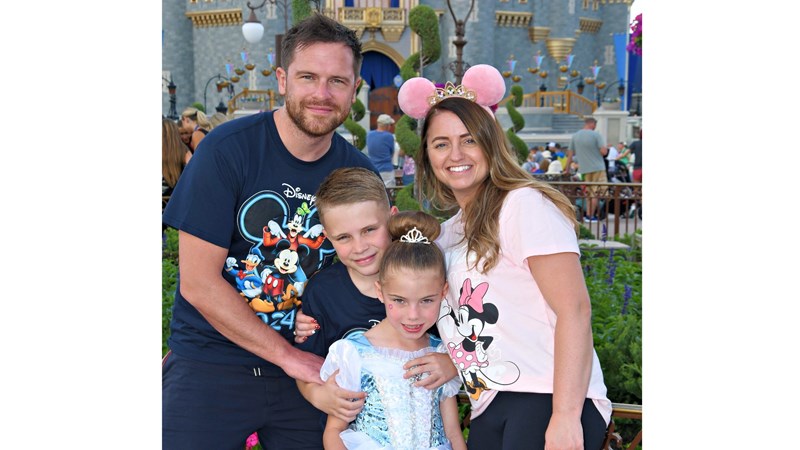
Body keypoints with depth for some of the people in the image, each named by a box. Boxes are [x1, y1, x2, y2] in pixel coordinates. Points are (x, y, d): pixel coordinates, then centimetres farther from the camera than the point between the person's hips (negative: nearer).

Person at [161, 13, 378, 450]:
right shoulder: (227, 149, -12)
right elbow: (198, 283, -14)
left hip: (305, 368, 3)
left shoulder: (358, 172, -1)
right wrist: (287, 356, -14)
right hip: (210, 368, -3)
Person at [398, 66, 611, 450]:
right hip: (488, 413, 7)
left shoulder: (526, 205, -5)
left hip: (548, 401, -7)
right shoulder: (445, 234, 18)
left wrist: (565, 417, -18)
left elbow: (574, 310, -12)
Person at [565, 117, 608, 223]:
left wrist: (567, 169, 19)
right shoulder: (596, 135, -8)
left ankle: (588, 215, 12)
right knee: (596, 193, -1)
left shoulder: (575, 136, 9)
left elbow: (570, 154, 12)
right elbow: (604, 152, -15)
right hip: (597, 168, -6)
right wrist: (606, 148, 8)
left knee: (589, 192, 14)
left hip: (585, 169, 6)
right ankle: (592, 216, -2)